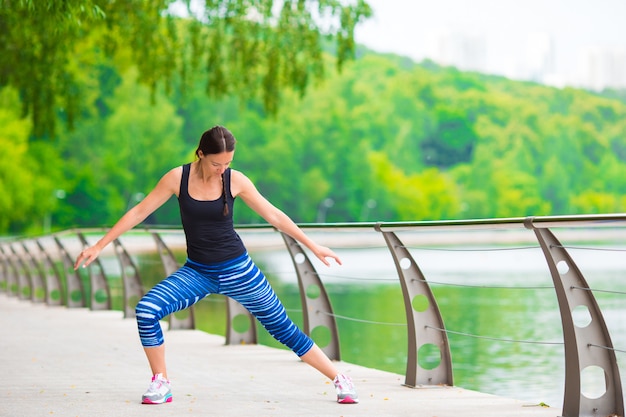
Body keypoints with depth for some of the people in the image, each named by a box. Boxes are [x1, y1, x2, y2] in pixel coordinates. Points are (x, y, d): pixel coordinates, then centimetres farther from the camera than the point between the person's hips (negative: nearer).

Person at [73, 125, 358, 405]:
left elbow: (274, 216, 0)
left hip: (236, 270, -1)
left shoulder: (236, 180, -10)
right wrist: (99, 246, -4)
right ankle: (161, 384, -3)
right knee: (145, 311, -19)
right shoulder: (177, 178, -10)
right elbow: (138, 213, -3)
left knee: (283, 328, 0)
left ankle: (340, 380, 13)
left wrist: (313, 247, 3)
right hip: (197, 272, 1)